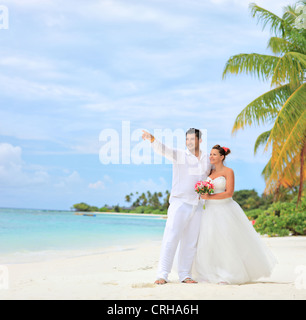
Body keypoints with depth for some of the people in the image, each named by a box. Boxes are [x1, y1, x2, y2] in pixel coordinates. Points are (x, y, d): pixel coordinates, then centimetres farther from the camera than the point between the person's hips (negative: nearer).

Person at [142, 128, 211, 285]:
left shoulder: (207, 159, 11)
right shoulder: (179, 155, -2)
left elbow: (209, 178, 28)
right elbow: (163, 150, -19)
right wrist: (152, 139, -38)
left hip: (197, 205, 4)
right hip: (180, 202, -4)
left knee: (191, 242, 7)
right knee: (171, 238, -11)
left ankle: (185, 275, 14)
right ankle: (162, 275, -10)